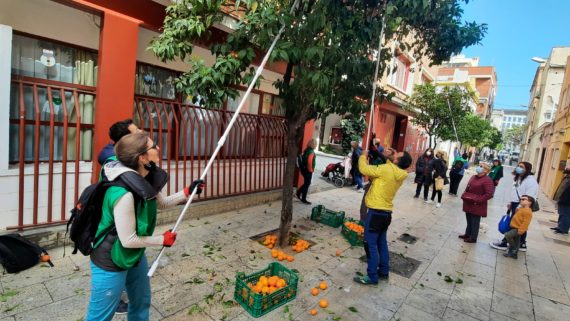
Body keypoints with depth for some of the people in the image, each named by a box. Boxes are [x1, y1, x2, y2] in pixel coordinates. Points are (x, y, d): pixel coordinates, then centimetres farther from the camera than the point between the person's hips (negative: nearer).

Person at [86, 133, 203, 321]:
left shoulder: (145, 180, -8)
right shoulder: (123, 193, -34)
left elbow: (162, 203, 10)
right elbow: (128, 240, -28)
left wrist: (187, 192, -2)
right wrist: (162, 240, -14)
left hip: (136, 256, 8)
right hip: (111, 263, -8)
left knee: (142, 303, 26)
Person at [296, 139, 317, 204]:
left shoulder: (306, 150, 8)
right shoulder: (311, 152, -20)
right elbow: (309, 162, -30)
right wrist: (311, 170, -17)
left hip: (304, 169, 9)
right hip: (307, 170, -9)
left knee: (306, 183, 22)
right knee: (307, 184, 2)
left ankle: (298, 193, 30)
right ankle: (303, 199, 11)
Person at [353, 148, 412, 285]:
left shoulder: (387, 169, -20)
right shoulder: (399, 174, 2)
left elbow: (364, 169, -17)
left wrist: (363, 156, 1)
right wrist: (389, 157, 9)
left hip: (376, 212, -8)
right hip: (386, 212, 8)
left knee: (371, 244, 0)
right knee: (382, 243, 19)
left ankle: (372, 276, 7)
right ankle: (384, 271, 30)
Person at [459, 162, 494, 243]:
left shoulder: (487, 180, -15)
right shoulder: (473, 177, 11)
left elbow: (489, 194, -22)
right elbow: (467, 188, 20)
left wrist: (478, 200, -22)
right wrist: (464, 196, 6)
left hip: (477, 206, -8)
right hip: (468, 204, 8)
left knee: (475, 222, 4)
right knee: (469, 221, 19)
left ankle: (473, 238, 16)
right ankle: (467, 234, 33)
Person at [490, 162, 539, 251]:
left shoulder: (531, 180, -18)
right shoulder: (519, 178, 13)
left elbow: (529, 197, -23)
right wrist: (511, 203, 18)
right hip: (515, 204, 10)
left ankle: (504, 243, 7)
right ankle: (522, 244, 27)